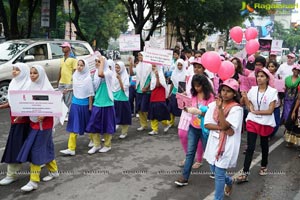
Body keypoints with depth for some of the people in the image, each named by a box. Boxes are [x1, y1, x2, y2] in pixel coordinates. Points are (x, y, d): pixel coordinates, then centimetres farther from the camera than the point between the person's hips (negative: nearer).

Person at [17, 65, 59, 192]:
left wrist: (44, 115, -28)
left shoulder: (47, 88, -13)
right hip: (33, 122, 7)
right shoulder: (31, 87, 8)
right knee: (45, 148, 15)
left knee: (35, 150, -5)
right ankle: (54, 171, 31)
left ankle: (34, 181, 2)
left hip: (44, 122, -7)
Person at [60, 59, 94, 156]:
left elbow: (90, 93, -10)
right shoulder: (75, 76, 1)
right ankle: (71, 148, -1)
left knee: (88, 124, 13)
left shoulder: (88, 78, -13)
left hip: (84, 104, -4)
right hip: (75, 103, 4)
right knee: (74, 125, 0)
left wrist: (90, 106, -9)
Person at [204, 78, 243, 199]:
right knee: (214, 170, 19)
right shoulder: (213, 104, 1)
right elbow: (207, 124, -4)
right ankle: (229, 181, 49)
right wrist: (222, 128, -18)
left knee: (219, 173, -1)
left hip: (226, 145, -6)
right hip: (214, 142, 6)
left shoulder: (237, 109, -13)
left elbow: (225, 125, -21)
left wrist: (220, 108, -29)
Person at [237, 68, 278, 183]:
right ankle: (245, 173, -2)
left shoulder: (273, 91, -11)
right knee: (250, 147, -4)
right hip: (252, 121, 1)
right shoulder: (253, 90, -2)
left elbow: (270, 111, -15)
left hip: (266, 123, -1)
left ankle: (263, 166, 41)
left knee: (264, 145, 18)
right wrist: (245, 98, -16)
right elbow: (249, 108, -3)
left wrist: (255, 111, -19)